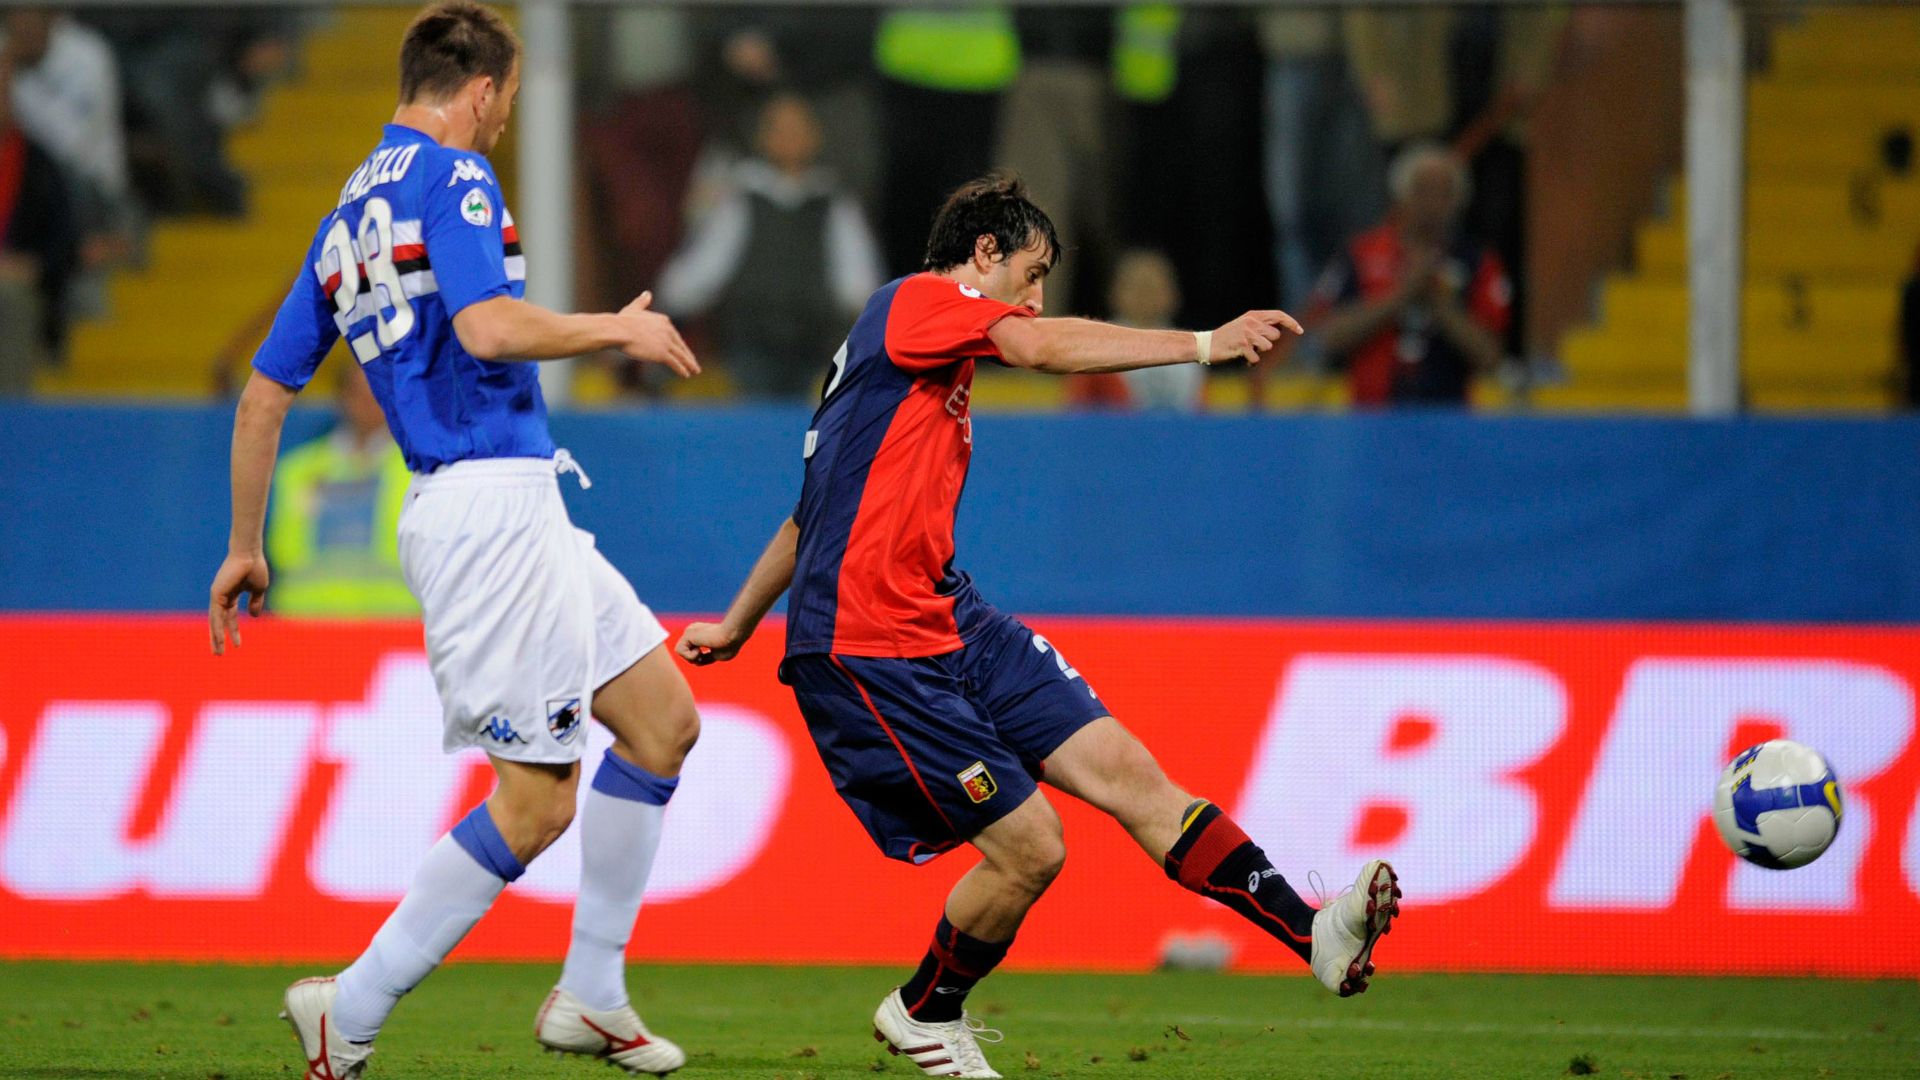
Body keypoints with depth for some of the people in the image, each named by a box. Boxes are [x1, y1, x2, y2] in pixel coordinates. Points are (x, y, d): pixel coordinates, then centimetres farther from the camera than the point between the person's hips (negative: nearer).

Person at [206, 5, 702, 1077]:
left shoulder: (349, 217, 17)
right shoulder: (451, 177, -8)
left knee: (664, 719, 13)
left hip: (521, 508, 10)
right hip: (490, 501, -10)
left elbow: (264, 393, 19)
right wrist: (621, 329, -10)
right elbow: (487, 327, -25)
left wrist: (245, 547, 25)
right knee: (537, 798, -7)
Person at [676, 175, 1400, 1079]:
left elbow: (813, 511, 33)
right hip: (871, 649, -10)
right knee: (1029, 845, -10)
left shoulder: (931, 352, 24)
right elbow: (1045, 349, -24)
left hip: (952, 624, 10)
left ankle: (1315, 937, -13)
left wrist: (737, 626, 42)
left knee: (1121, 767, -5)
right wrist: (1203, 345, -27)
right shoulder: (916, 303, -5)